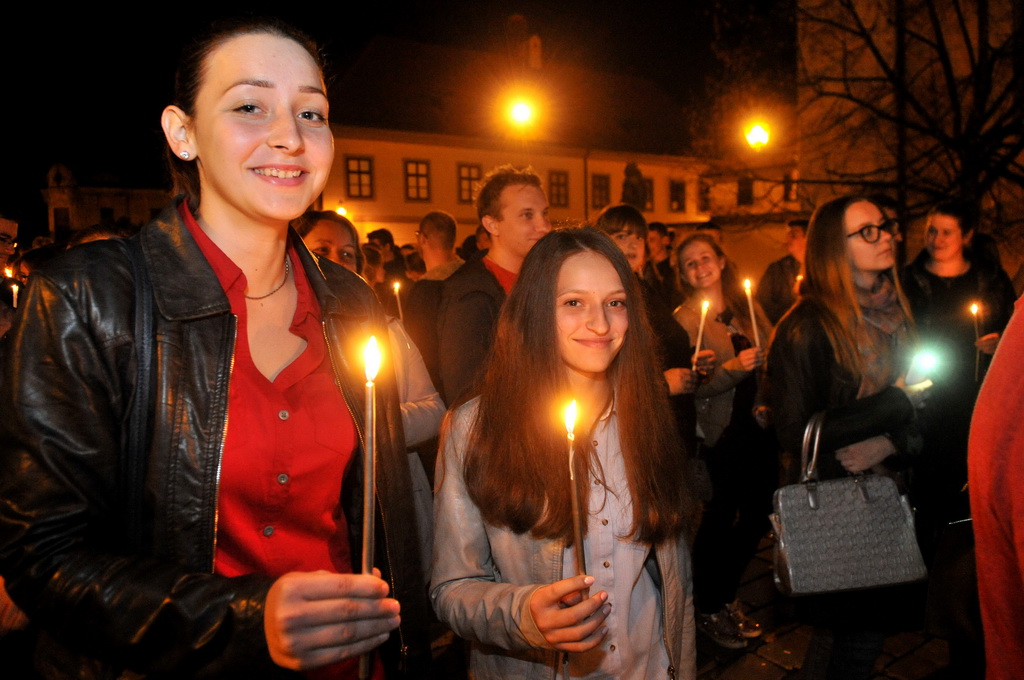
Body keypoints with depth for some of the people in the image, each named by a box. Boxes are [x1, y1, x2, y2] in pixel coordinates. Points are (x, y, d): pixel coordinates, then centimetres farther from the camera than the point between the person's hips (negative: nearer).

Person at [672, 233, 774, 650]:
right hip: (719, 437, -6)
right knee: (719, 521, 3)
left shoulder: (747, 307, 8)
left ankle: (725, 598, 35)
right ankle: (707, 610, 26)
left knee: (758, 515, 12)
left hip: (758, 428, 6)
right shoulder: (683, 319, -8)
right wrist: (732, 368, -26)